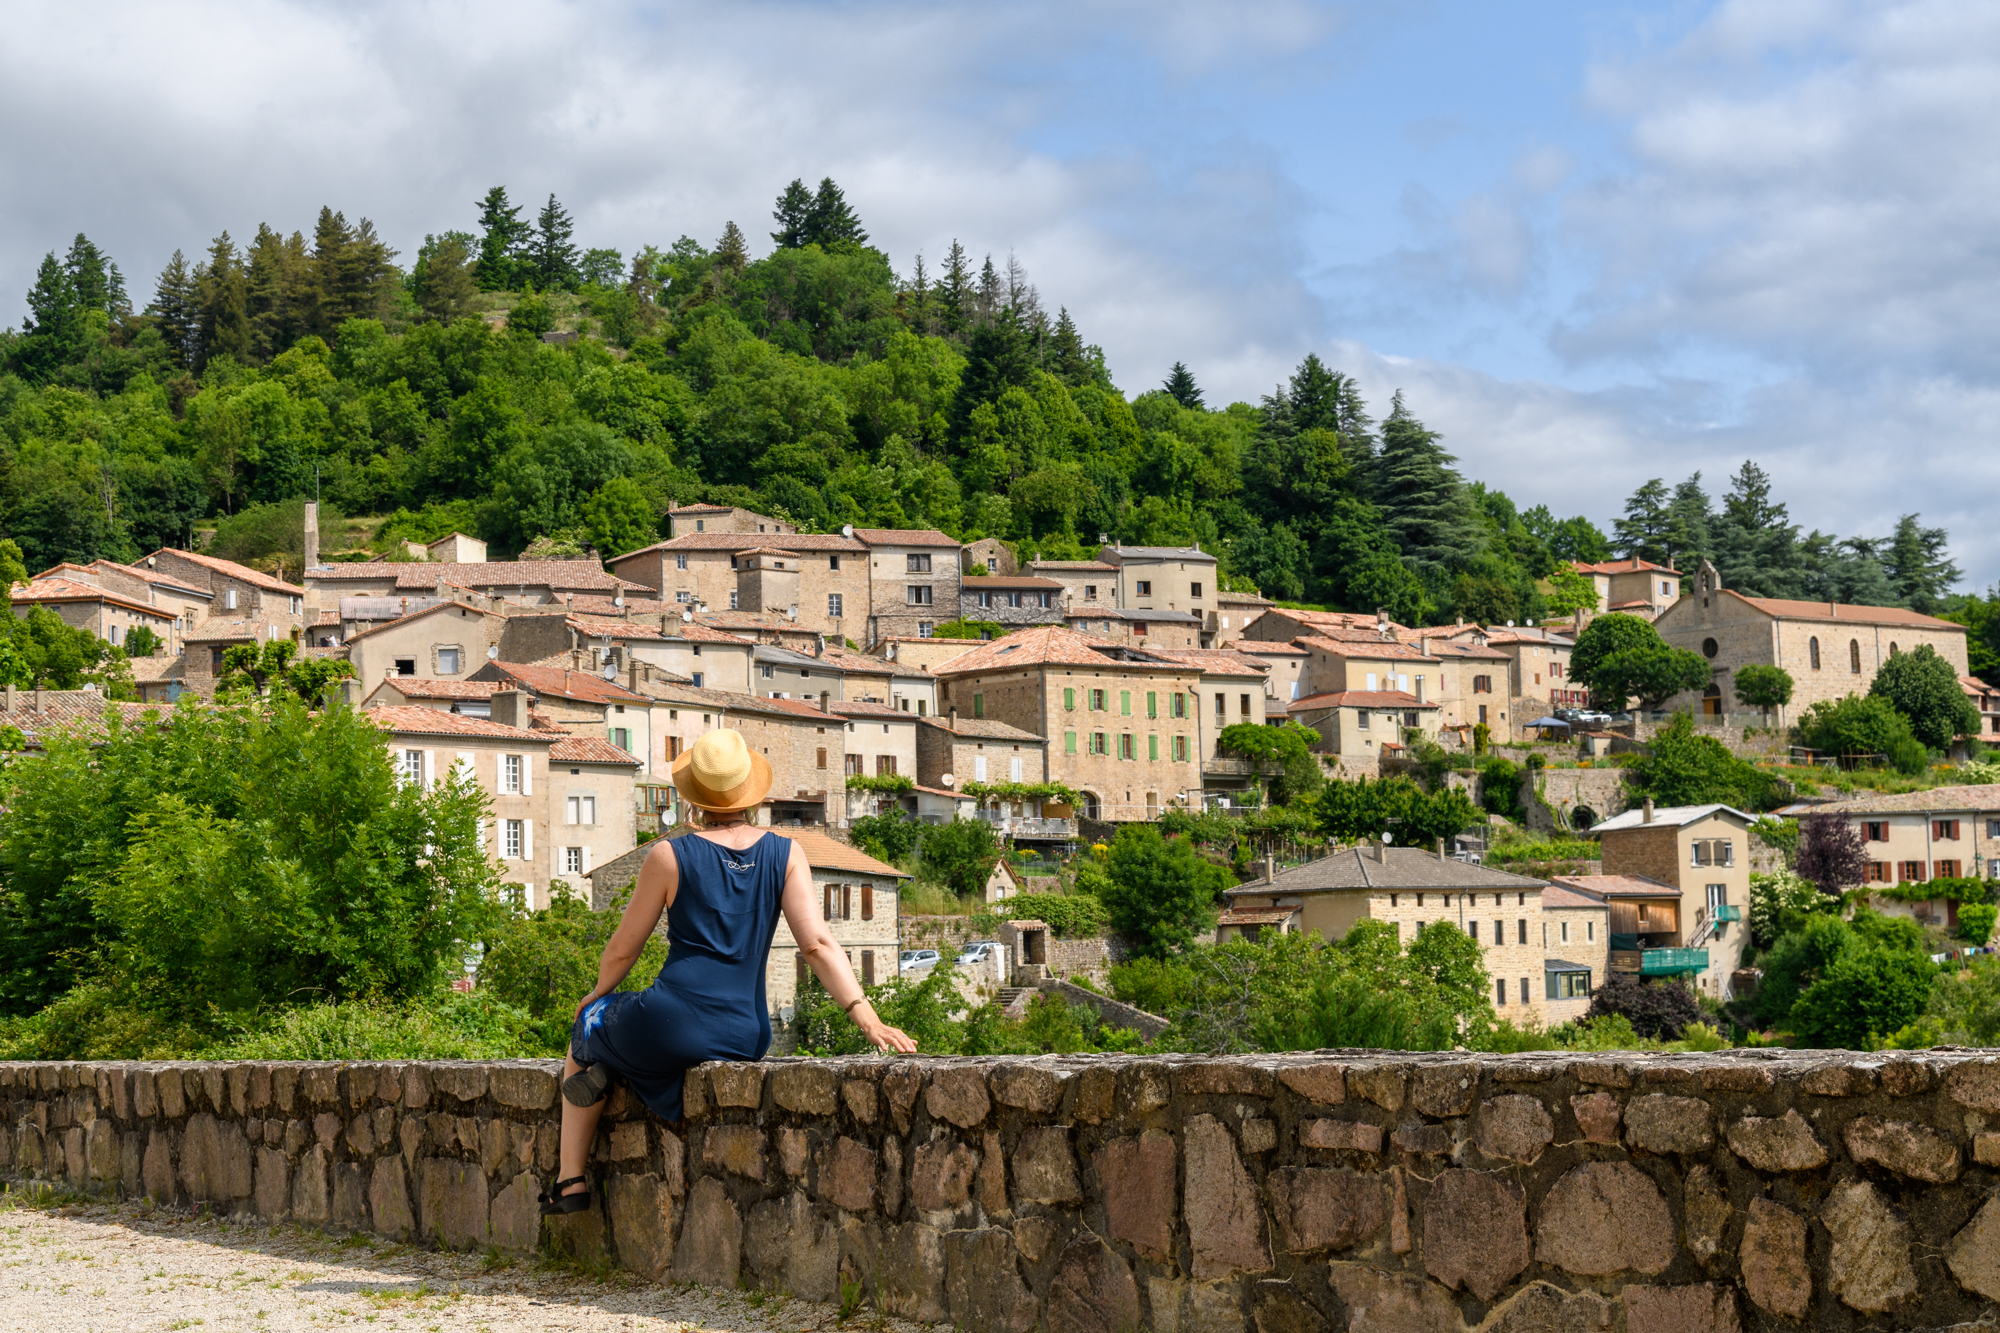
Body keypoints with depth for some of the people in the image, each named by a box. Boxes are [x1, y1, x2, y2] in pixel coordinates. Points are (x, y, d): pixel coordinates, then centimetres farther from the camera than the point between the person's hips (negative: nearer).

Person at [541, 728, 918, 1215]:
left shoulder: (670, 857, -4)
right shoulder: (785, 854, 3)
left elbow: (622, 951, 5)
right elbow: (817, 943, -8)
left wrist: (600, 993, 26)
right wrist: (866, 1015, -12)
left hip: (675, 1023, -4)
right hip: (748, 1037, 4)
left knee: (587, 1031, 29)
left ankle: (571, 1182, 20)